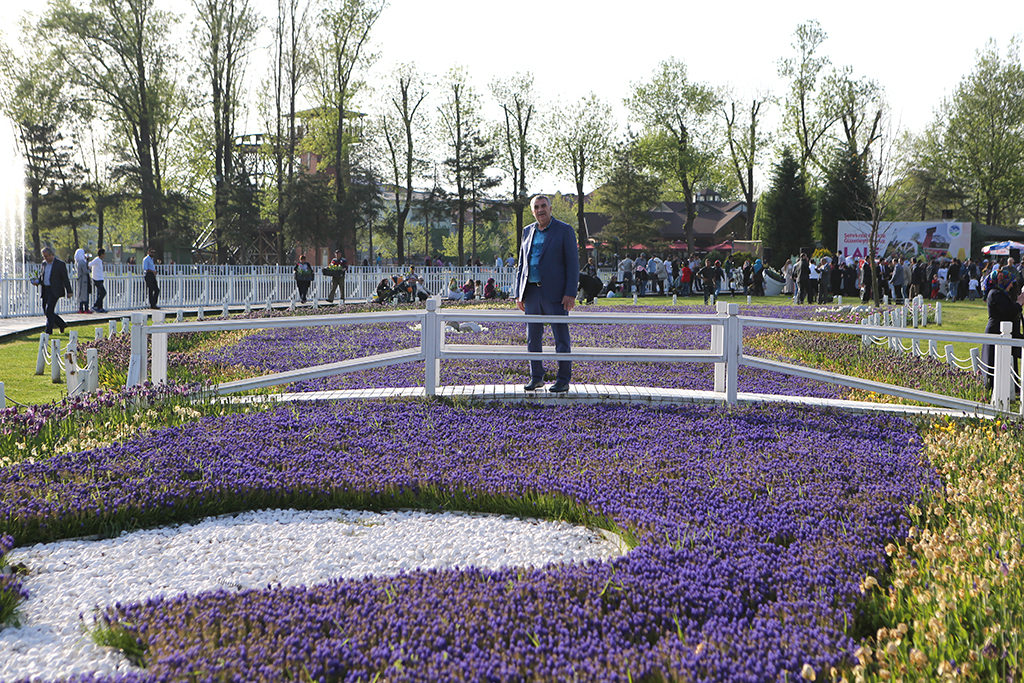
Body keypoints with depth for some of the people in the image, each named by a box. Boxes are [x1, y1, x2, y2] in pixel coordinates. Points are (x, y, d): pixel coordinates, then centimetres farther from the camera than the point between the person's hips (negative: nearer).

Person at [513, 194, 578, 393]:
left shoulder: (564, 230, -2)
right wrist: (518, 293, 10)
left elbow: (573, 263, -6)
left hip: (555, 293, -5)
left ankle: (563, 381, 4)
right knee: (533, 338, 8)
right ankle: (536, 378, 18)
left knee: (561, 338, -2)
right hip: (532, 292, 5)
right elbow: (522, 264, 18)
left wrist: (570, 294, -14)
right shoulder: (528, 232, 14)